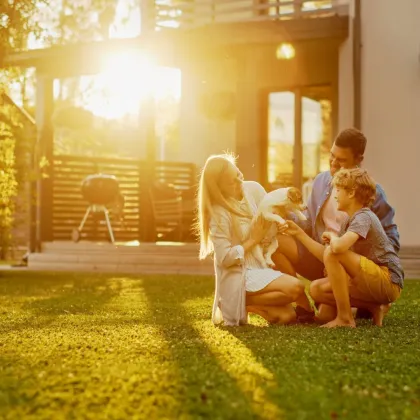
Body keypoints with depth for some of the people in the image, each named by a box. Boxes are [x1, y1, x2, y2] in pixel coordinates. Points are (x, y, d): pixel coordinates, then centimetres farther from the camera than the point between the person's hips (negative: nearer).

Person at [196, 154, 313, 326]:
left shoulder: (253, 189, -1)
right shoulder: (219, 214, -19)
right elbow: (224, 258, -20)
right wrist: (253, 240, -17)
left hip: (261, 267, 7)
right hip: (239, 275, -7)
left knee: (287, 316, -5)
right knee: (295, 288, -24)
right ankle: (241, 303, -8)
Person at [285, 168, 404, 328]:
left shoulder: (363, 217, -15)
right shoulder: (348, 221, 14)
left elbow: (338, 247, -34)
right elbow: (327, 257, 11)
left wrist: (331, 236, -10)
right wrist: (299, 233, 10)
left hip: (388, 282, -9)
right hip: (374, 284, 9)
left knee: (333, 253, -23)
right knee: (317, 289, 3)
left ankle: (345, 318, -16)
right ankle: (375, 307, 5)